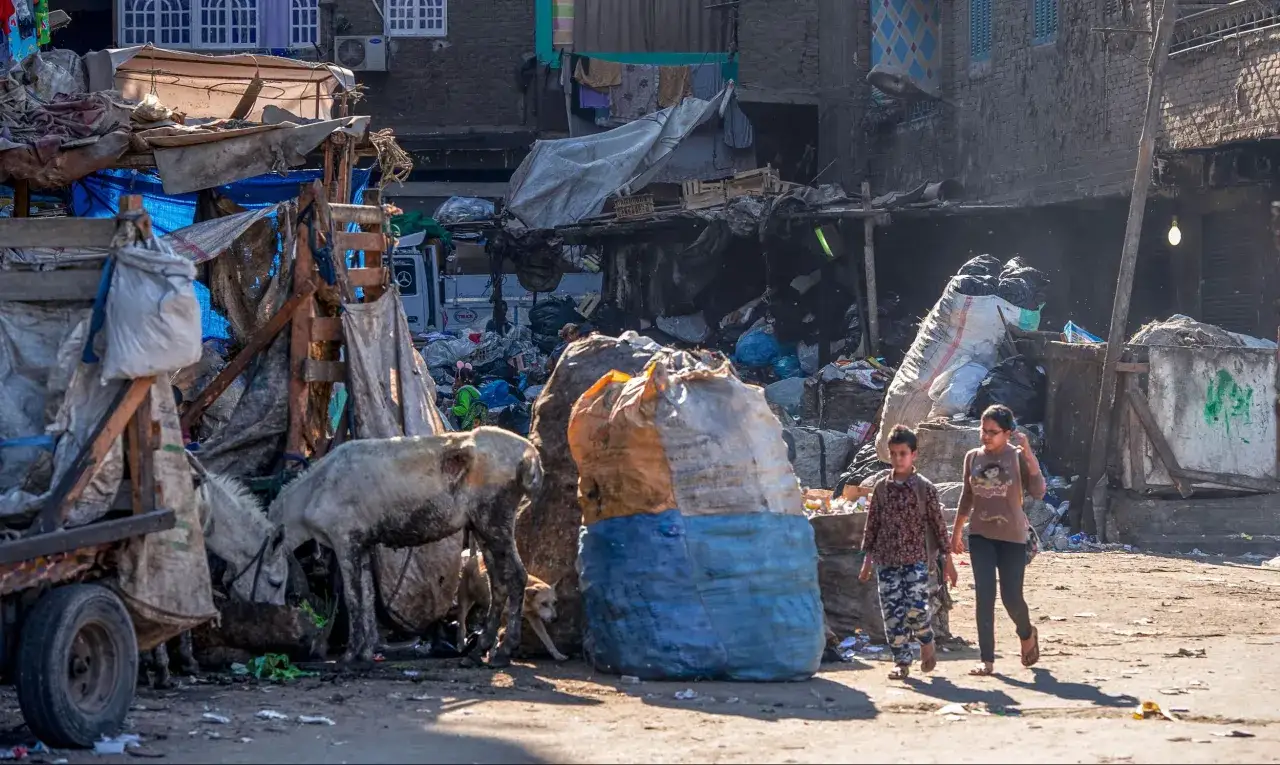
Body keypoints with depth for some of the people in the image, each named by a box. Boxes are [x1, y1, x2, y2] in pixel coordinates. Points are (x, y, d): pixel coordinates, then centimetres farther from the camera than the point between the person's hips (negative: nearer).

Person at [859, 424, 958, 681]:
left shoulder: (924, 488, -2)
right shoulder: (881, 487, 6)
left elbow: (938, 524, 2)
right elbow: (872, 524, 12)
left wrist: (948, 560, 2)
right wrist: (867, 560, 11)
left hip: (916, 559, -3)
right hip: (886, 561, 3)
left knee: (916, 608, -14)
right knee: (892, 613, -1)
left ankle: (927, 641, 16)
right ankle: (901, 662, 8)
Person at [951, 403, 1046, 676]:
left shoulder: (1018, 457, -6)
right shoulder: (973, 457, 4)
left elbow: (1038, 492, -19)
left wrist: (1028, 453, -25)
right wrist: (956, 532, 18)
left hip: (1012, 536, -2)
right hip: (980, 535, 3)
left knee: (1011, 597, 0)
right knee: (984, 595, -6)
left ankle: (1027, 635, 33)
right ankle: (987, 660, -2)